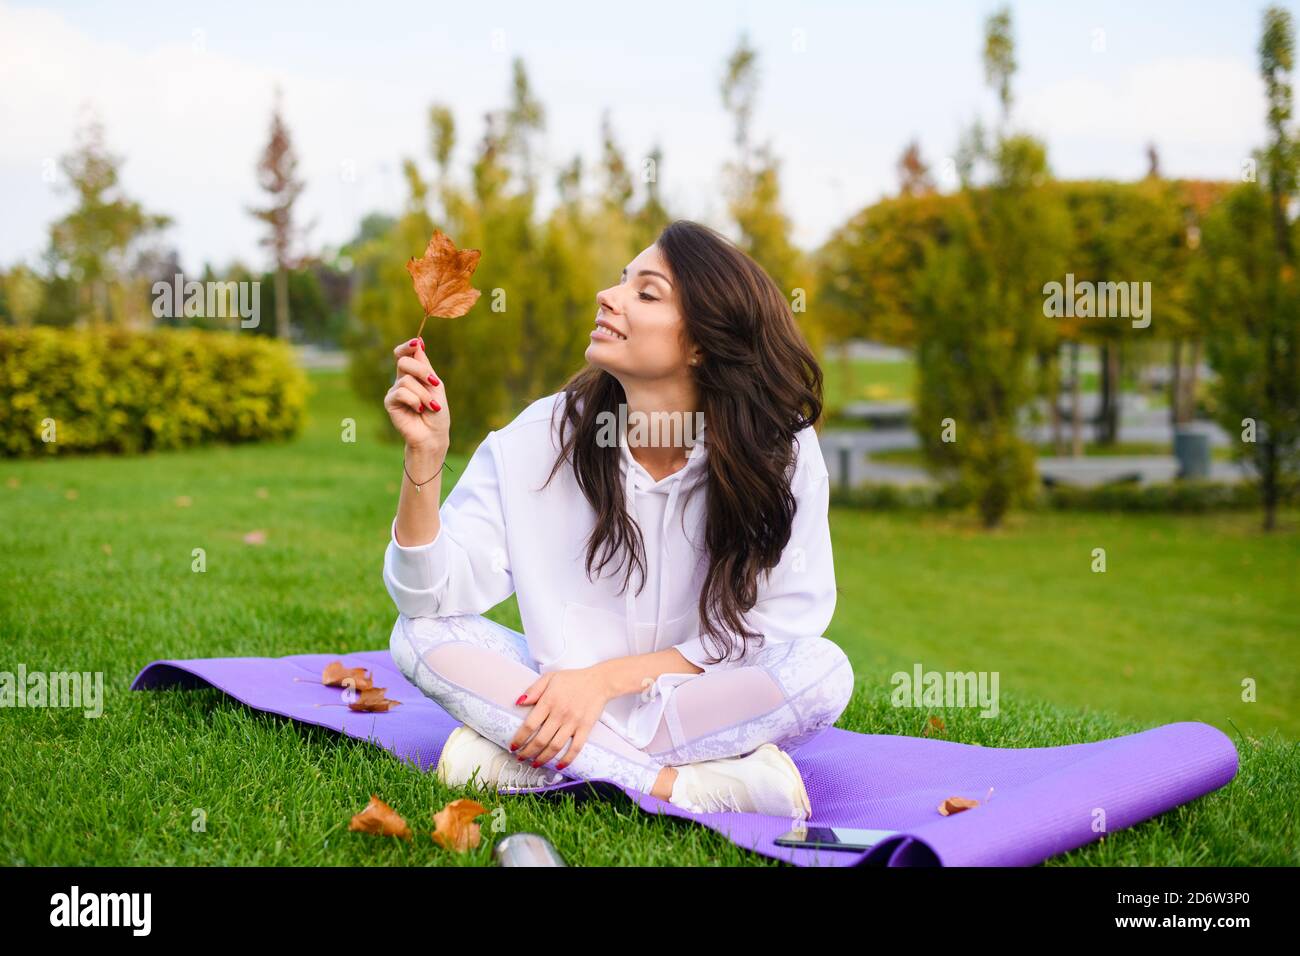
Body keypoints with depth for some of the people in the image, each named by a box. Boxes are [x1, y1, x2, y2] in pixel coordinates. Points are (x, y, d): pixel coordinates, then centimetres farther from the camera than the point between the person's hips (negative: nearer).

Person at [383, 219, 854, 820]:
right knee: (421, 635, -20)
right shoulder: (542, 435, -11)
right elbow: (435, 595, -14)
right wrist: (424, 454, -30)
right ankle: (684, 782, -27)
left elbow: (777, 627, -13)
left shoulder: (782, 452, -14)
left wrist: (608, 678, -22)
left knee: (823, 670, -30)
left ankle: (512, 753, -23)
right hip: (566, 696, 1)